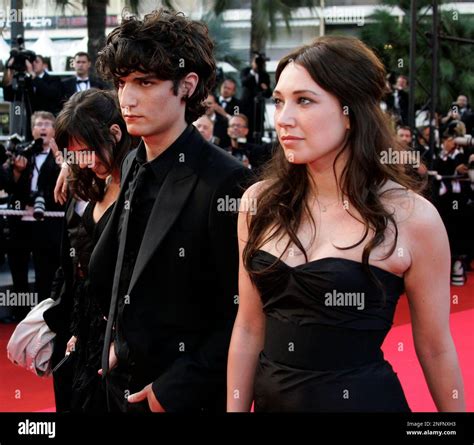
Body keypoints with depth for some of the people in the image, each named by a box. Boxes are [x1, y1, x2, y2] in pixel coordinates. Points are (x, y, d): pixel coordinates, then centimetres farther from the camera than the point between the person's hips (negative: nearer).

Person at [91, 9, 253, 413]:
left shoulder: (224, 181, -20)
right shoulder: (134, 165, 3)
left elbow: (241, 309, -19)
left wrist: (175, 389, -18)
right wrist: (117, 342, 9)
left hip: (187, 394, -7)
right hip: (122, 382, 7)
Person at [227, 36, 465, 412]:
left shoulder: (411, 216, -13)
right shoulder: (260, 202, -2)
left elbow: (435, 349, -4)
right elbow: (249, 329, 3)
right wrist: (235, 408, 2)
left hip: (362, 398, -4)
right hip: (272, 398, 4)